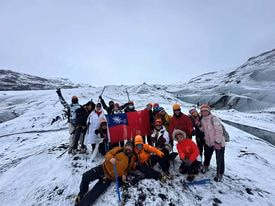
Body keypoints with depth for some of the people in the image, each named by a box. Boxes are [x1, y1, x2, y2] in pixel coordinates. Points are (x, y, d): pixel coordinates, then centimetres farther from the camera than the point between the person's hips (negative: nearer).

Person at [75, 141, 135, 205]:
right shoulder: (119, 150, 0)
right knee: (86, 176, -13)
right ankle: (81, 194, 16)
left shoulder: (131, 159, 3)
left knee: (94, 193, -11)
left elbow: (127, 169, 17)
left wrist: (124, 175, -4)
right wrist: (110, 158, -22)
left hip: (109, 178, 0)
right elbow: (108, 154, 0)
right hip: (103, 168, 1)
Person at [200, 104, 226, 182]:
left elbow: (219, 130, -24)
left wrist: (217, 142, -25)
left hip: (218, 143, -7)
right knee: (207, 156, 23)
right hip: (209, 143, 7)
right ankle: (205, 166, 46)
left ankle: (220, 174, 22)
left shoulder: (214, 118, -20)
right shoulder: (202, 120, 2)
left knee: (219, 159, 2)